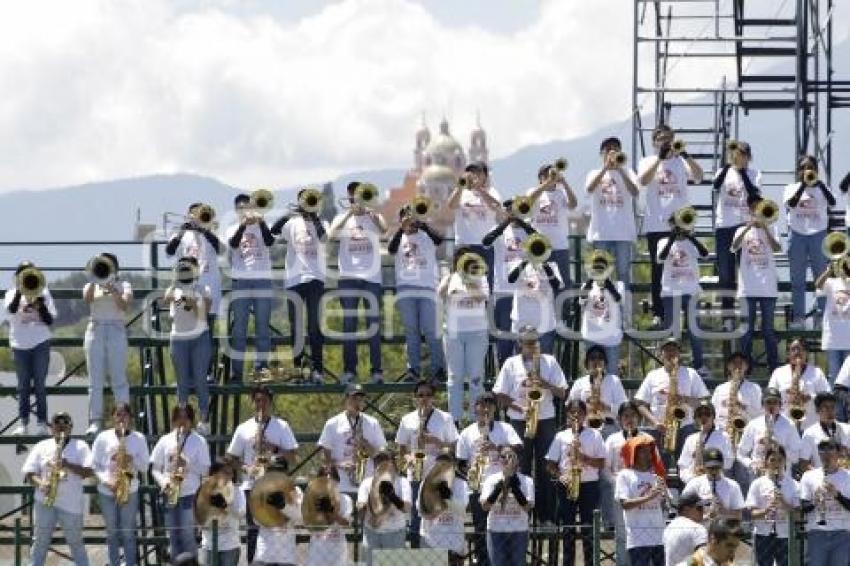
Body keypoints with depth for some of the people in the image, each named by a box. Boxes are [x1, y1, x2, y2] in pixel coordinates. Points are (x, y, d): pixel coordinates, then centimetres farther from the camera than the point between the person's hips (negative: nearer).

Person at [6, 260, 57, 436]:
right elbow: (11, 310, -16)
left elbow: (50, 320, 0)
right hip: (20, 344, 1)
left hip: (40, 343, -1)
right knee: (23, 386, 3)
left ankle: (42, 422, 0)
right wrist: (19, 291, -20)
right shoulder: (13, 294, 5)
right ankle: (23, 423, 6)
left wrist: (40, 302, -11)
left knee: (39, 385, -3)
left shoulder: (43, 293, 6)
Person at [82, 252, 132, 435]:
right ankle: (95, 421, -4)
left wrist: (113, 291, -21)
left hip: (116, 331, -2)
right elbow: (87, 299, -10)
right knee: (95, 379, -2)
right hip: (95, 331, 2)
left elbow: (125, 306, -8)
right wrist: (95, 280, -22)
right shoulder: (92, 285, 12)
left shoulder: (123, 285, 8)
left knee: (119, 379, -5)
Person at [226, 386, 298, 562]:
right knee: (253, 529, 0)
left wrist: (274, 448, -14)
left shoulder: (282, 427, 5)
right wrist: (246, 468, -8)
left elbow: (292, 458, 2)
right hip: (251, 486, 1)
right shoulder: (243, 429, 9)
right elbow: (232, 458, 10)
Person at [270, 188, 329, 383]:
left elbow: (323, 238, -13)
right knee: (295, 325, 5)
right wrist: (289, 214, -16)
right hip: (294, 279, 1)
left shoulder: (321, 223, 7)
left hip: (315, 278, -1)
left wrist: (314, 216, -12)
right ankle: (297, 365, 13)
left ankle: (317, 368, -7)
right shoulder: (292, 223, 9)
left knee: (315, 325, -7)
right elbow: (274, 230, -7)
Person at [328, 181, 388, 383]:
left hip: (372, 277, -1)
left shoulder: (374, 217, 7)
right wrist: (349, 214, -16)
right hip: (348, 278, 1)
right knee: (349, 324, 0)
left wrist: (368, 211, -25)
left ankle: (377, 370, 0)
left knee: (373, 324, -1)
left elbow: (383, 230, -15)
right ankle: (349, 370, 3)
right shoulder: (342, 219, 9)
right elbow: (331, 235, -10)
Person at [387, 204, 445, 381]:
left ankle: (438, 369, -3)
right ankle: (413, 369, 2)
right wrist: (402, 228, -17)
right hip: (406, 288, 2)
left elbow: (439, 239, -11)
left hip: (427, 287, -2)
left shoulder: (426, 236, 9)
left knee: (430, 329, -6)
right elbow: (391, 249, -7)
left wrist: (423, 224, -18)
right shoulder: (400, 237, 13)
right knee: (411, 330, 1)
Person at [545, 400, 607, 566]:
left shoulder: (594, 435, 3)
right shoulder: (561, 436, 7)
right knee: (567, 529, 2)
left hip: (589, 485, -1)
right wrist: (560, 476, -11)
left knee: (588, 530, -3)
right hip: (566, 486, 1)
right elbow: (551, 463, 7)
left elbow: (601, 463, 0)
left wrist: (583, 457, -15)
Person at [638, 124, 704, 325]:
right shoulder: (648, 162, 6)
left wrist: (685, 155, -24)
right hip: (656, 225, 0)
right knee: (658, 270, 2)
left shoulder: (681, 161, 7)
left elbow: (698, 176, -10)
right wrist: (660, 157, -21)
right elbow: (644, 180, -14)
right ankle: (658, 314, 6)